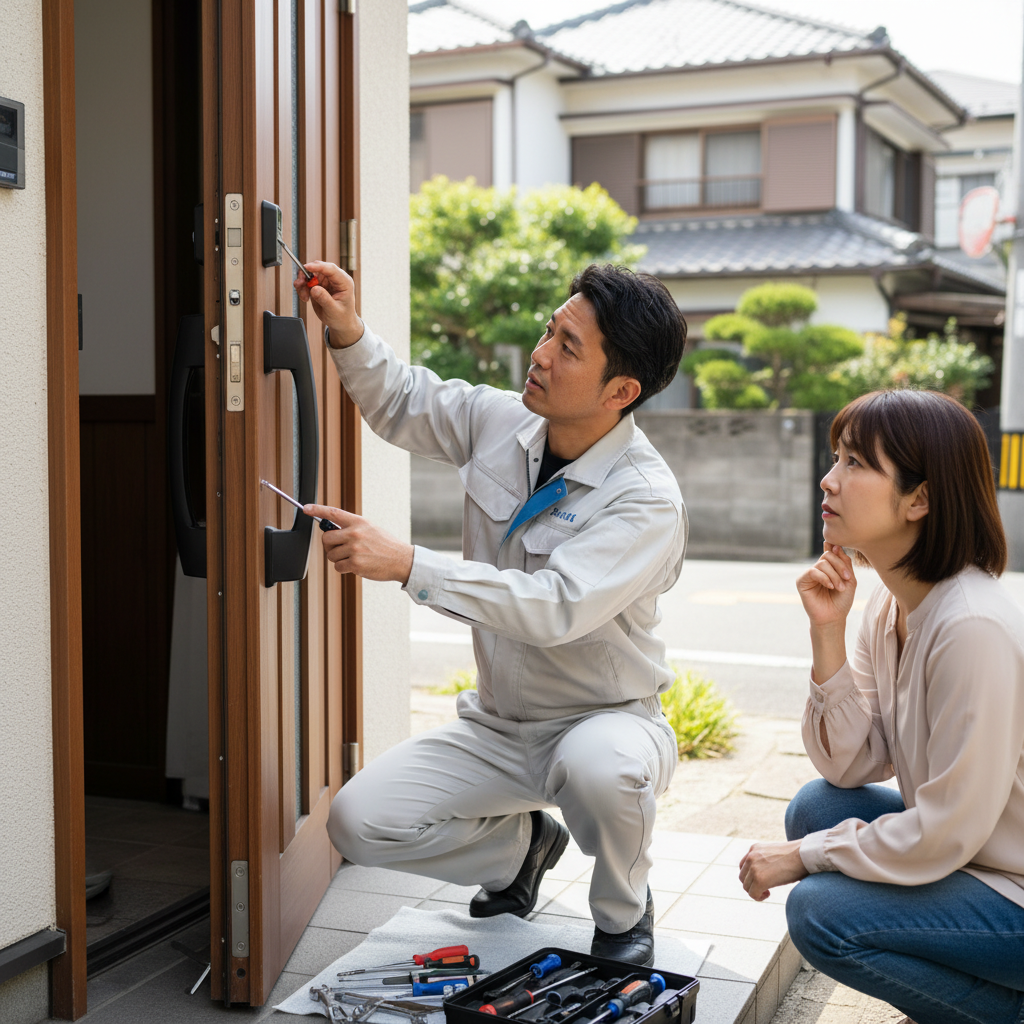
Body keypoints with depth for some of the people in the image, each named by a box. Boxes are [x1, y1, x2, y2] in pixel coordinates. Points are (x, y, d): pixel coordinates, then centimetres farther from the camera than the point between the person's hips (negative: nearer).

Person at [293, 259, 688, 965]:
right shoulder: (499, 422, -5)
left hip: (605, 721, -5)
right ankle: (523, 843, 19)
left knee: (597, 767, -41)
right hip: (498, 727, 6)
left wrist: (406, 564, -40)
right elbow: (403, 402, 12)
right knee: (358, 823, -11)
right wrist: (349, 334, -8)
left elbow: (555, 607, -37)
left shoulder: (648, 501, -24)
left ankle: (624, 913, -4)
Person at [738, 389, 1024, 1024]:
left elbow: (944, 834, -25)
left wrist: (804, 857, -12)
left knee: (820, 910, -17)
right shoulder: (890, 608, 0)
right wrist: (828, 635, -11)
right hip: (967, 855, 9)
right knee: (818, 806, 2)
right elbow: (849, 768, 0)